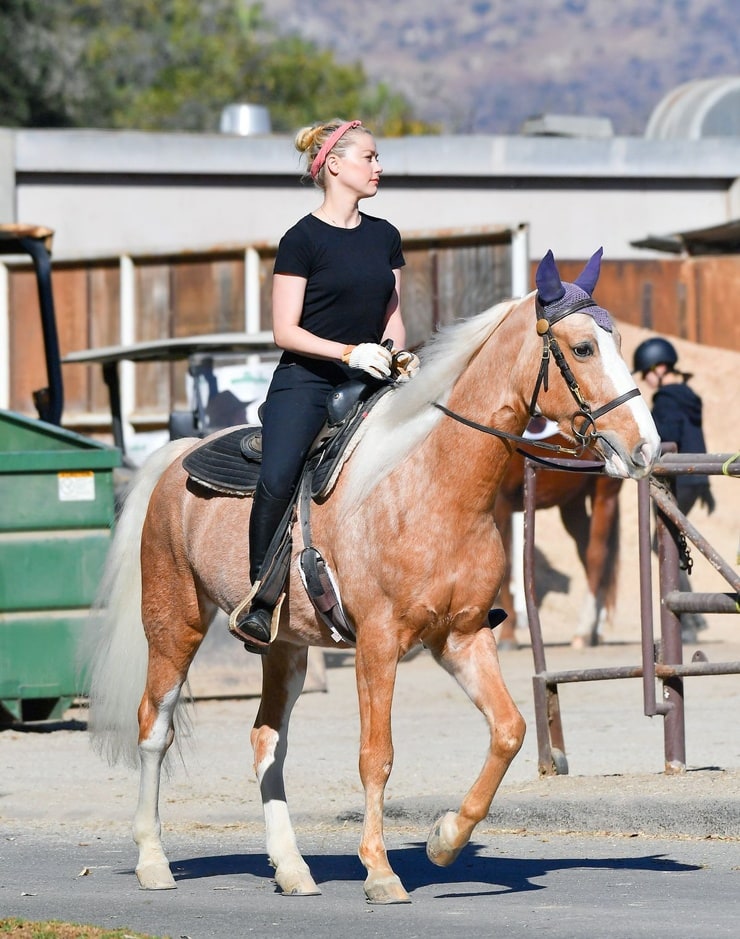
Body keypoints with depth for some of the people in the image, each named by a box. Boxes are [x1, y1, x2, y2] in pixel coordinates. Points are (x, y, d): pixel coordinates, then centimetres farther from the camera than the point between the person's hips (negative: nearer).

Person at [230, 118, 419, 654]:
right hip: (305, 383, -6)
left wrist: (399, 356, -1)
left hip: (367, 384, 6)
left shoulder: (385, 237, 13)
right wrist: (348, 352, -19)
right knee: (277, 480, -28)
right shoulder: (303, 239, -5)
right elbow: (286, 331, -8)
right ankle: (259, 600, -19)